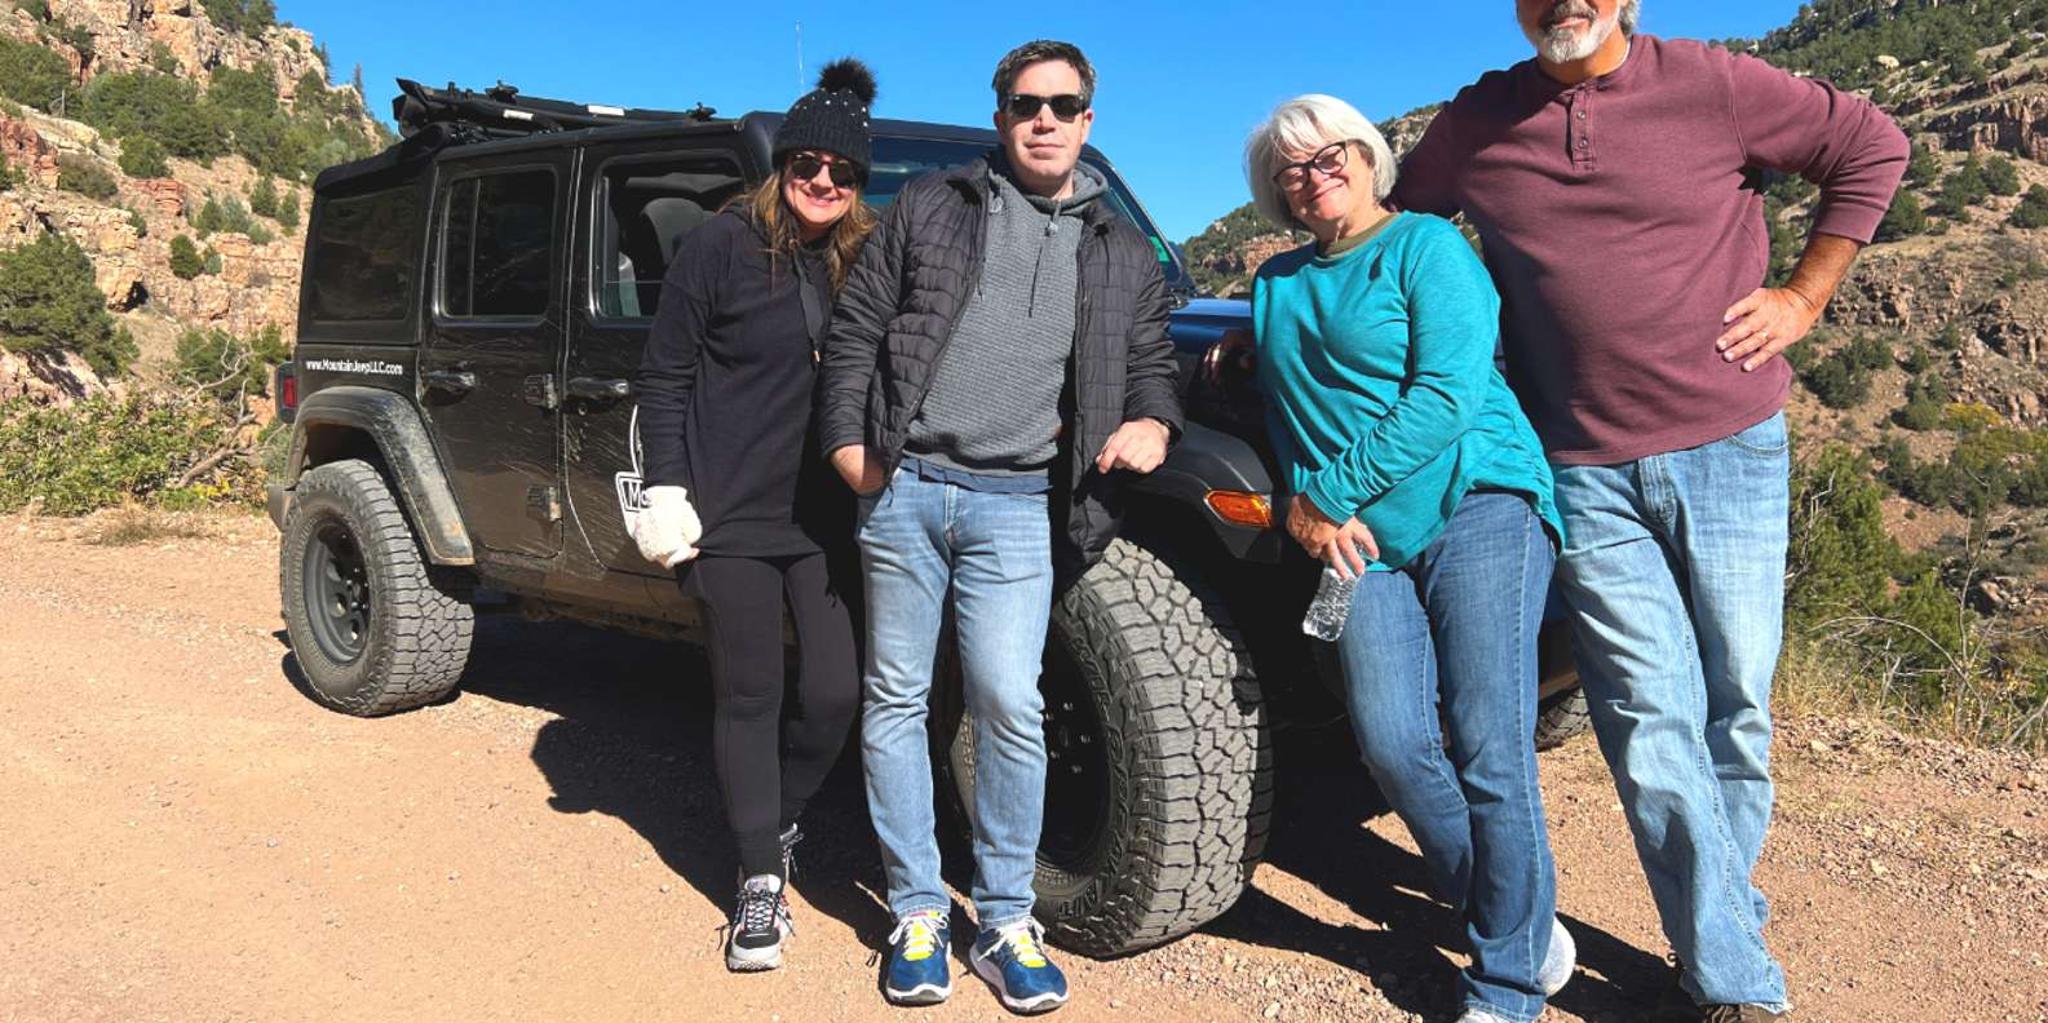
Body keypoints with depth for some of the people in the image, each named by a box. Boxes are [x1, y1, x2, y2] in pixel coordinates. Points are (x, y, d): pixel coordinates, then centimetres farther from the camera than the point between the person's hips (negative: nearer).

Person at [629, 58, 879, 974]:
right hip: (731, 515, -3)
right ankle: (760, 881, 19)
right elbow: (664, 376, -3)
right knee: (749, 698, 5)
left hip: (831, 516, 3)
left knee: (836, 691, 2)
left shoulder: (870, 261, 4)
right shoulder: (721, 246, -5)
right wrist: (665, 490, -9)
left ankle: (778, 823, 31)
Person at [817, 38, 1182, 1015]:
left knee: (1009, 707, -7)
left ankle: (1004, 922, 10)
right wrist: (849, 442, -3)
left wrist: (1151, 423, -6)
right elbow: (855, 329, 8)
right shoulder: (930, 206, 10)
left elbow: (1150, 363, 16)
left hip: (1017, 505, 0)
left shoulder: (1123, 253, 14)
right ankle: (917, 913, 17)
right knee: (895, 699, 4)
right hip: (903, 487, 1)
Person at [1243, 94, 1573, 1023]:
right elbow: (1285, 409, 17)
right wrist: (1308, 507, -2)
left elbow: (1448, 393, -13)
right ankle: (1522, 922, 16)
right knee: (1391, 742, -7)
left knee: (1489, 753, -8)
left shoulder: (1424, 246, -2)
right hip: (1365, 541, 5)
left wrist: (1332, 493, -14)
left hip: (1477, 506, -5)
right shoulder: (1276, 284, 18)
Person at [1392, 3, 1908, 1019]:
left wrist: (1804, 295, 4)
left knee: (1735, 702, 7)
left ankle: (1720, 916, 27)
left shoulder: (1710, 86, -2)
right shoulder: (1474, 124, 4)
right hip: (1584, 473, 0)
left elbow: (1871, 147, 9)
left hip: (1729, 447, 0)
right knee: (1653, 720, -3)